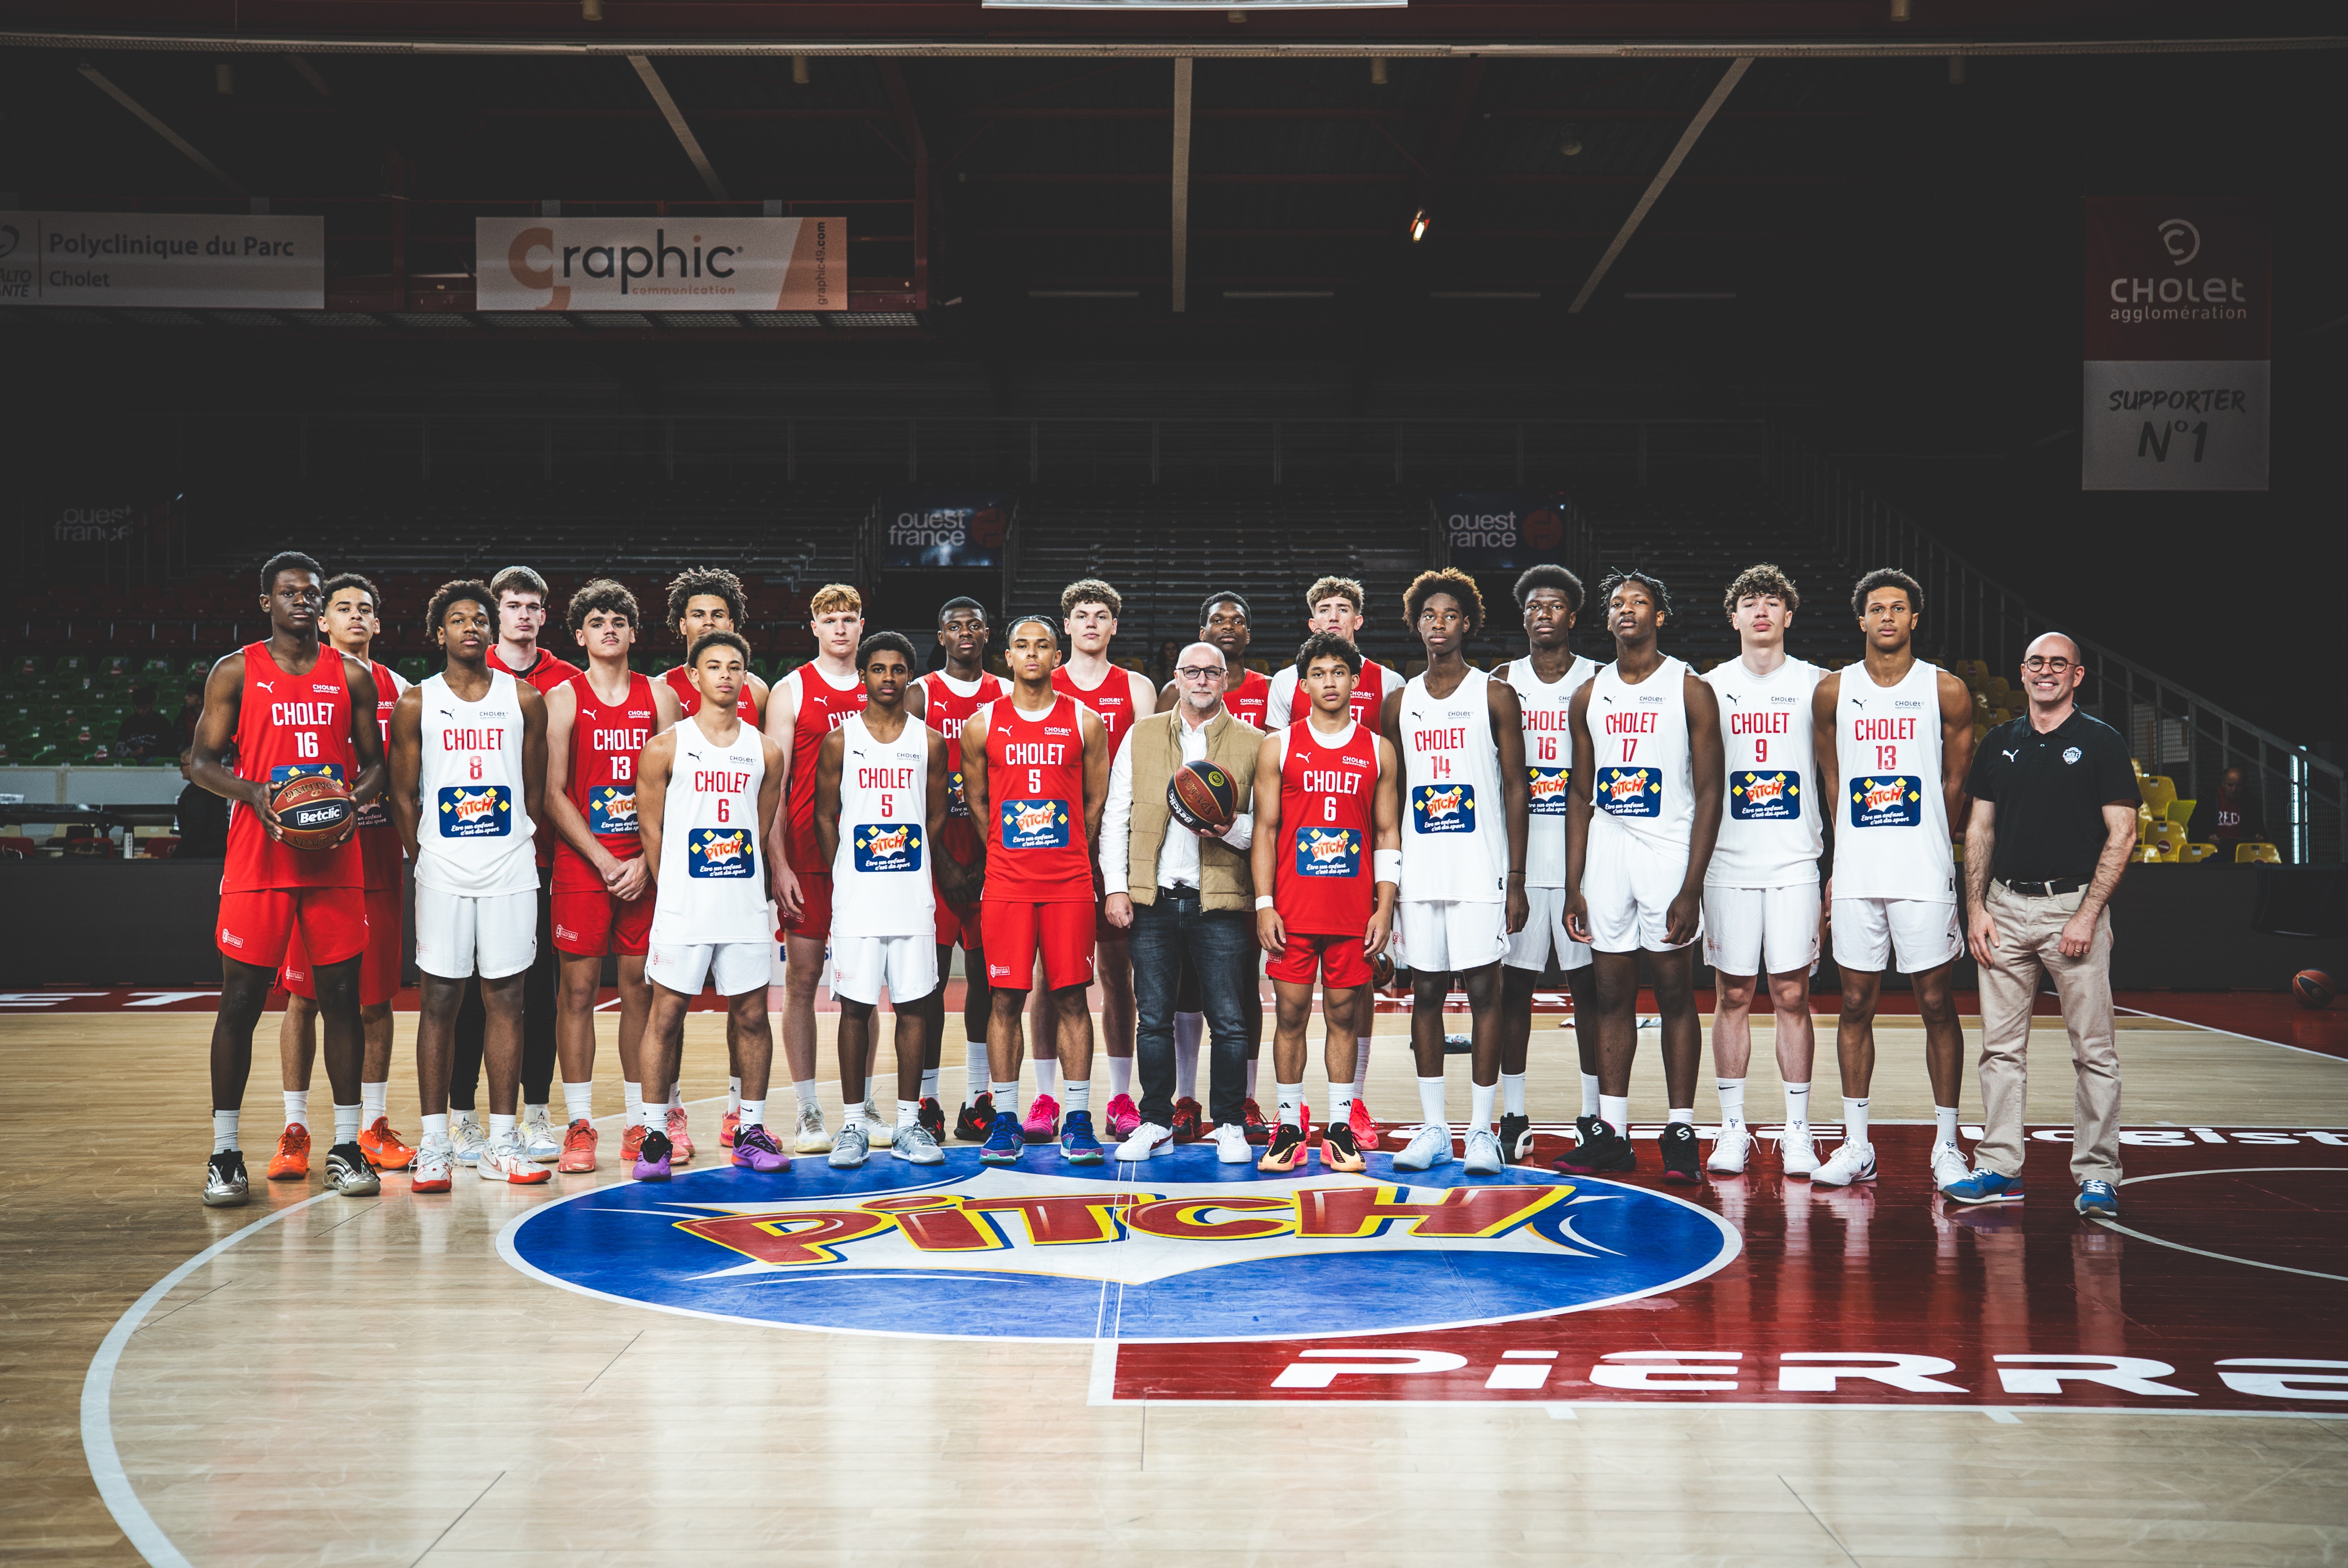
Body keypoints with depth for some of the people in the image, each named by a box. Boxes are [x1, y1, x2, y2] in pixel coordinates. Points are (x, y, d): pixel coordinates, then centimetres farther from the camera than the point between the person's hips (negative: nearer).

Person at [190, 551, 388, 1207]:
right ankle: (224, 1153, 9)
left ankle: (346, 1146, 12)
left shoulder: (352, 675, 8)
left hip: (336, 856, 2)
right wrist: (252, 793, -17)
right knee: (241, 1001, 0)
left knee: (342, 997, 4)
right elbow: (202, 762, 2)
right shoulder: (236, 672, 3)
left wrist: (356, 798, -10)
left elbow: (374, 763, 11)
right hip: (259, 857, -2)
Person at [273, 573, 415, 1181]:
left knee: (376, 995, 6)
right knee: (303, 996, 0)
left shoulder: (396, 689, 11)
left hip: (377, 857, 3)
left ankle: (374, 1127, 14)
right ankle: (295, 1129, 7)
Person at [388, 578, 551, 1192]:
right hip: (442, 872, -1)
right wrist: (426, 860, 3)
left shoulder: (525, 699, 6)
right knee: (439, 1000, 1)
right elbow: (403, 796, 7)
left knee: (505, 999, 4)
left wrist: (521, 851, 7)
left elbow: (535, 791, 11)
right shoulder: (416, 703, 4)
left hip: (511, 870, 1)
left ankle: (501, 1142, 9)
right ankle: (434, 1142, 7)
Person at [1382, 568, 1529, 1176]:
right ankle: (1433, 1127, 13)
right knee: (1425, 992, 5)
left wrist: (1516, 879, -7)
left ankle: (1481, 1130, 6)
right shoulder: (1400, 703, 11)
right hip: (1418, 872, 3)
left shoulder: (1495, 696, 1)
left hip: (1480, 871, -3)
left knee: (1483, 991, -1)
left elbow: (1515, 790, -1)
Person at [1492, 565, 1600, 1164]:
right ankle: (1513, 1117, 12)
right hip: (1518, 856, 2)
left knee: (1589, 983, 3)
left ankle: (1594, 1115, 12)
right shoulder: (1502, 683, 8)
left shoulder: (1596, 680, 3)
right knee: (1513, 983, 4)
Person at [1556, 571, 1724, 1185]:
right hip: (1606, 851, 4)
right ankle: (1611, 1132, 13)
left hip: (1668, 850, -4)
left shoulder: (1690, 690, -2)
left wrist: (1691, 887, -14)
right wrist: (1573, 886, 6)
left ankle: (1680, 1132, 7)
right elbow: (1581, 797, 12)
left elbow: (1708, 793, -6)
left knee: (1675, 994, 0)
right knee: (1611, 996, 7)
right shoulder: (1591, 696, 10)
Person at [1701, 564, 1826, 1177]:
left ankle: (1797, 1131, 8)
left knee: (1792, 995, 0)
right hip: (1727, 862, 1)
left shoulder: (1817, 685, 6)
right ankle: (1733, 1129, 11)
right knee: (1732, 995, 4)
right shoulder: (1709, 687, 7)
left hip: (1795, 862, 0)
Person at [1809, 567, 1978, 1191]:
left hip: (1925, 874, -2)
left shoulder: (1947, 691, 1)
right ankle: (1856, 1145, 12)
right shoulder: (1834, 691, 7)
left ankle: (1946, 1145, 11)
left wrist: (1919, 845, 10)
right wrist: (1838, 864, 9)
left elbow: (1955, 786, 8)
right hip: (1854, 875, 2)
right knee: (1856, 1004, 5)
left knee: (1936, 1004, 2)